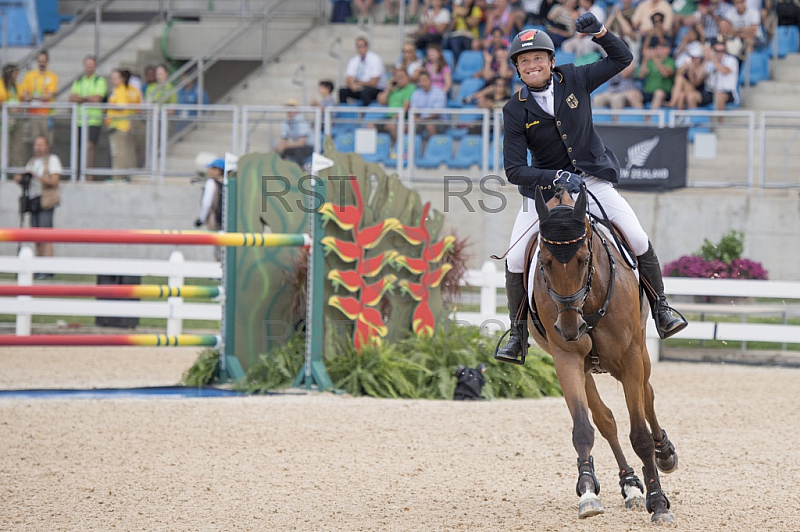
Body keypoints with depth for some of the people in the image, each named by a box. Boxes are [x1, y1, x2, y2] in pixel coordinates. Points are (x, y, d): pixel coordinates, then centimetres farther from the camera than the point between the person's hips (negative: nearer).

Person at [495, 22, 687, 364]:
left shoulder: (574, 80, -5)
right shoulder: (516, 111, -11)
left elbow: (622, 58, 5)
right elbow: (514, 170, -15)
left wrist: (599, 33, -15)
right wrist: (557, 178, -28)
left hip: (592, 180, 1)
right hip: (544, 188, 0)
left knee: (638, 241, -14)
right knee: (515, 261, -10)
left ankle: (660, 309, 6)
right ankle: (518, 335, 8)